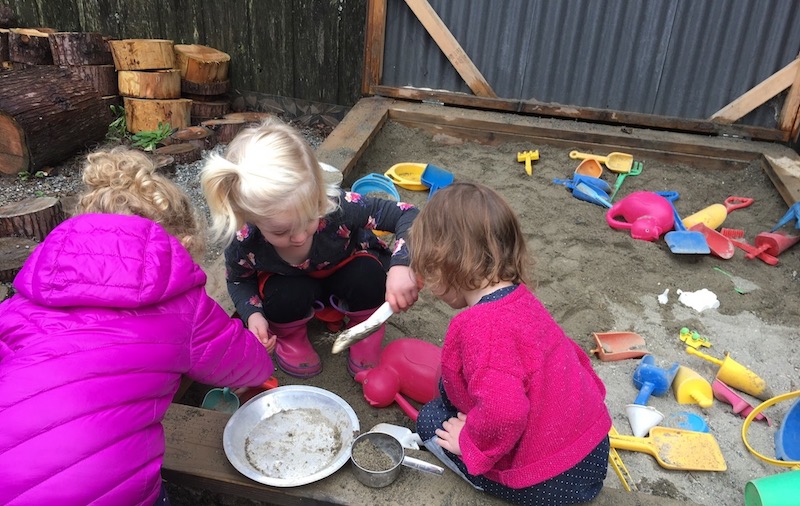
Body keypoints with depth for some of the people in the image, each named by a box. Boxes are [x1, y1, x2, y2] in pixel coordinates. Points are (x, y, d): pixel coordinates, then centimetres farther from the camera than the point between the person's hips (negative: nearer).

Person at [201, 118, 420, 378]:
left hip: (345, 276, 0)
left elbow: (406, 214, -32)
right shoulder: (243, 242, -33)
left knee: (368, 274, -31)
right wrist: (253, 314, -28)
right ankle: (290, 337, 3)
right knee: (287, 296, -33)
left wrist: (401, 265, -51)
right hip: (291, 286, 0)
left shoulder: (340, 207, -41)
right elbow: (238, 280, -8)